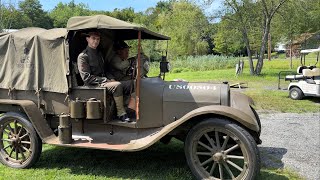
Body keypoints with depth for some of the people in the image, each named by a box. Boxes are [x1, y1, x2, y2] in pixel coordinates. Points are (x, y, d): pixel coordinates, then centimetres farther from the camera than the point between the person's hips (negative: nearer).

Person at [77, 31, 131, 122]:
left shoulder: (99, 54, 20)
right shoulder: (83, 56, -6)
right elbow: (87, 78, -13)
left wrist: (111, 78, 2)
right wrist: (105, 80, -17)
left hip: (104, 81, 8)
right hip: (94, 85, -8)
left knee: (129, 84, -12)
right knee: (117, 85, -32)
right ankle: (121, 114, -23)